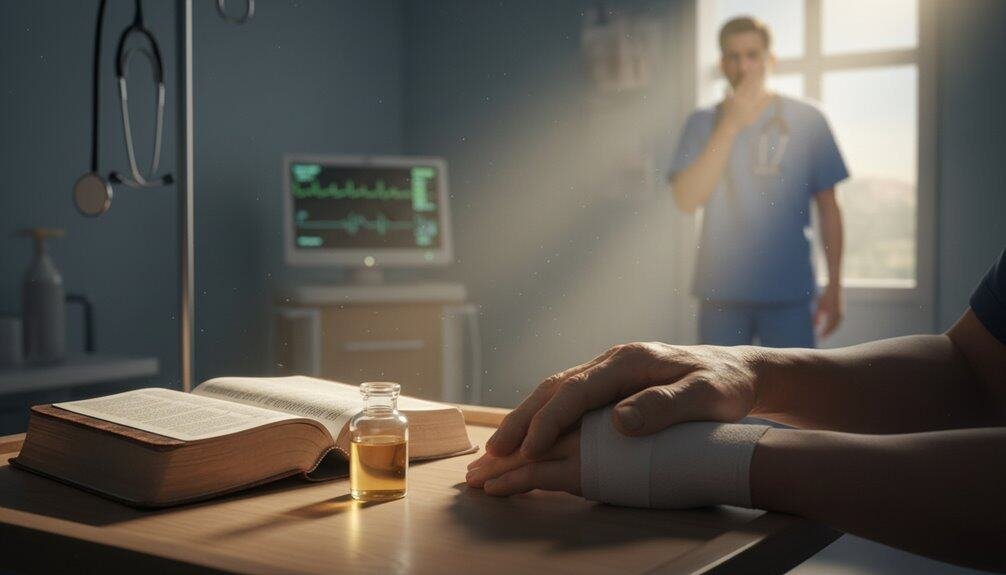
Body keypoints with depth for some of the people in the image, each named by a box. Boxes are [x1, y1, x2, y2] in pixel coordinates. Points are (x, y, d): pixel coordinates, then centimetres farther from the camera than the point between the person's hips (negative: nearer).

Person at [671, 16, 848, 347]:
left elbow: (828, 209, 6)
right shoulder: (703, 124, 6)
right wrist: (730, 126, -11)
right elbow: (686, 200, -8)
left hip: (789, 292, -1)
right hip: (721, 292, 1)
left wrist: (834, 286, 1)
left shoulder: (806, 120, 4)